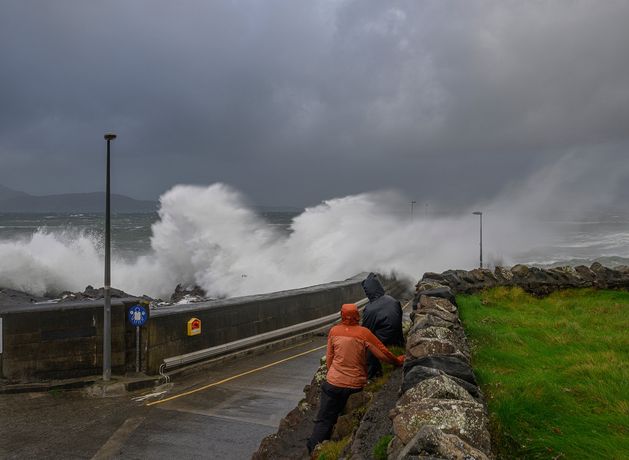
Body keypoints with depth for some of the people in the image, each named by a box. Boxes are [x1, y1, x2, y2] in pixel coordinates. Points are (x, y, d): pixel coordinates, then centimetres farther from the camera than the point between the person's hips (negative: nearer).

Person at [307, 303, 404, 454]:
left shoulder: (334, 331, -5)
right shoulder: (364, 333, -10)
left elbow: (329, 358, 3)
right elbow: (383, 353, -6)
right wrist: (398, 361, 12)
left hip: (333, 383, 0)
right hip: (356, 385, 0)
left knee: (324, 420, 9)